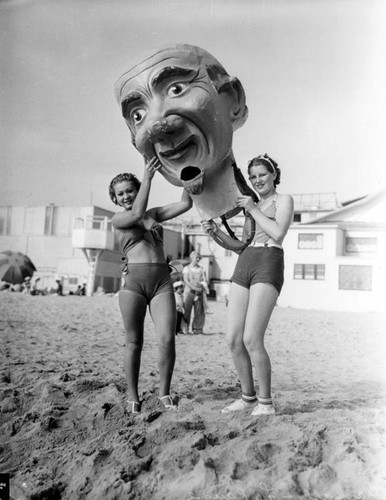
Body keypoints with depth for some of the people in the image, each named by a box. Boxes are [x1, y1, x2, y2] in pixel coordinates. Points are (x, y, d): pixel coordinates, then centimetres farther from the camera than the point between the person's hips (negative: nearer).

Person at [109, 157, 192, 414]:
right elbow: (137, 213, -11)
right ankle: (133, 396, 19)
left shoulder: (155, 213, 17)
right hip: (133, 280, -2)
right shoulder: (118, 220, 9)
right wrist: (148, 176, -11)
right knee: (134, 342, 4)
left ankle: (164, 392, 10)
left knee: (167, 339, -9)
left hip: (162, 281, 2)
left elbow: (185, 204, 8)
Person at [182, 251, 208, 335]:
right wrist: (195, 288, -18)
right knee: (186, 310, -5)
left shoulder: (201, 269, 13)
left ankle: (197, 328, 7)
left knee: (199, 311, -1)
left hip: (199, 293, 3)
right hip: (189, 291, -3)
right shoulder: (186, 268, 4)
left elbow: (205, 280, 7)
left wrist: (204, 285, -16)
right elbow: (186, 281, -7)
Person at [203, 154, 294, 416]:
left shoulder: (284, 200, 8)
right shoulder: (252, 205, 26)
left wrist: (254, 210, -4)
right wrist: (217, 230, 9)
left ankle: (266, 403, 2)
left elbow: (278, 232, -9)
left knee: (252, 340, -15)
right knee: (234, 339, 1)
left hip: (269, 267, -7)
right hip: (243, 267, 7)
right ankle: (248, 397, 18)